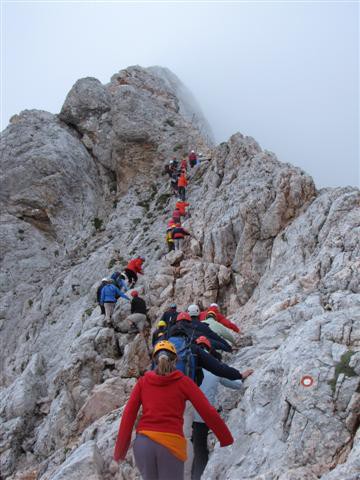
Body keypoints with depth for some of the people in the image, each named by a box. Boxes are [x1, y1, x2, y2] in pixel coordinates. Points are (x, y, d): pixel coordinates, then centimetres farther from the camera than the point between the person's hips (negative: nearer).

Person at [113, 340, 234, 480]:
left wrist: (120, 449, 8)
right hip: (171, 444, -2)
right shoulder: (183, 381, 5)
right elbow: (208, 412, 2)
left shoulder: (143, 381, 10)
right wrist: (226, 439, 11)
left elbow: (129, 415, 4)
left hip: (143, 442, 3)